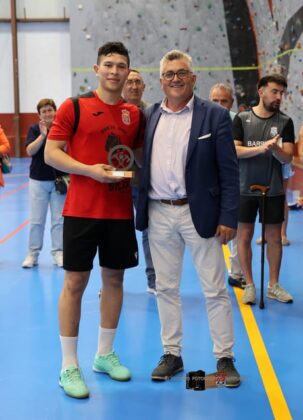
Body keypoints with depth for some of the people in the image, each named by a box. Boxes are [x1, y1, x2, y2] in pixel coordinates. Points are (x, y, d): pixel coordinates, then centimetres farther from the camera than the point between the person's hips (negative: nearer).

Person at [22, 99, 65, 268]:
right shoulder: (34, 129, -1)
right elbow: (30, 151, -15)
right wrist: (43, 135, -24)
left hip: (59, 180, 0)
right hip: (38, 180, 0)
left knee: (59, 219, 6)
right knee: (36, 220, 5)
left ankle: (58, 253, 15)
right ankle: (33, 254, 14)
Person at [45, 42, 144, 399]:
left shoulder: (135, 115, 9)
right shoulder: (74, 107, -3)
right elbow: (50, 153, -7)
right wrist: (90, 170, -19)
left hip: (121, 210, 5)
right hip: (81, 208, -4)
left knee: (114, 279, 10)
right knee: (75, 282, 0)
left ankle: (105, 354, 26)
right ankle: (69, 367, 9)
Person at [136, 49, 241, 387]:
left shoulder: (215, 116, -3)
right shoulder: (149, 116, 7)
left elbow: (229, 172, -5)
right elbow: (142, 165, 8)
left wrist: (228, 217, -10)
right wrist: (140, 211, 0)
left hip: (199, 213, -3)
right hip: (159, 214, 4)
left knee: (215, 290, 4)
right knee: (166, 288, 11)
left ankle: (225, 357, 17)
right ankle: (171, 354, 24)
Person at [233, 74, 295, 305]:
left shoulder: (285, 122, 1)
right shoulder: (242, 119, -1)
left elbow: (287, 157, -4)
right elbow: (233, 150, -9)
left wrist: (274, 148, -26)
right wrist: (261, 147, -22)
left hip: (274, 190, 1)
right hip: (245, 189, -1)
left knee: (274, 237, 7)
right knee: (244, 236, 4)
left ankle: (274, 285, 19)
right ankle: (249, 284, 16)